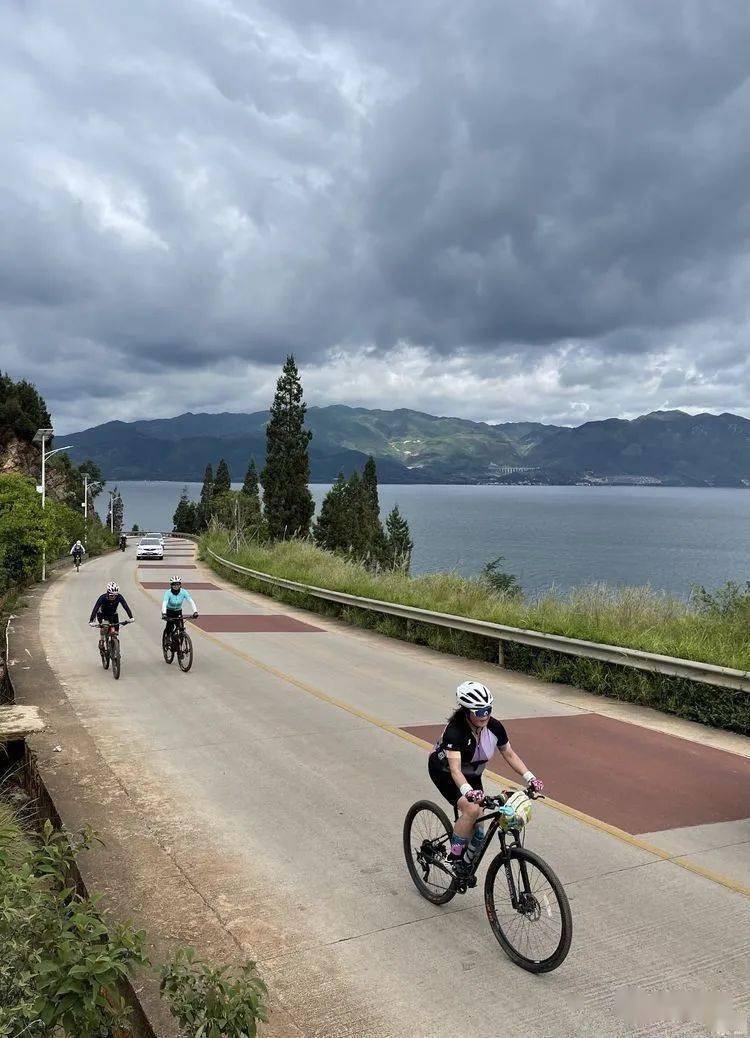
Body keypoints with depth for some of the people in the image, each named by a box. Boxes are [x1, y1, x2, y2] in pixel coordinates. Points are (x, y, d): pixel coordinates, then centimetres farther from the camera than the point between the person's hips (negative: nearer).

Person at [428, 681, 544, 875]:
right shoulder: (454, 731, -36)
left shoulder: (494, 726, -19)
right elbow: (455, 769, -44)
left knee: (477, 829, -2)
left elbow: (510, 754, -7)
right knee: (471, 809, -28)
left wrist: (530, 778, -20)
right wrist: (468, 792, -61)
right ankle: (455, 857, -10)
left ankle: (466, 866, 21)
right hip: (444, 772, -5)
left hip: (472, 775, 5)